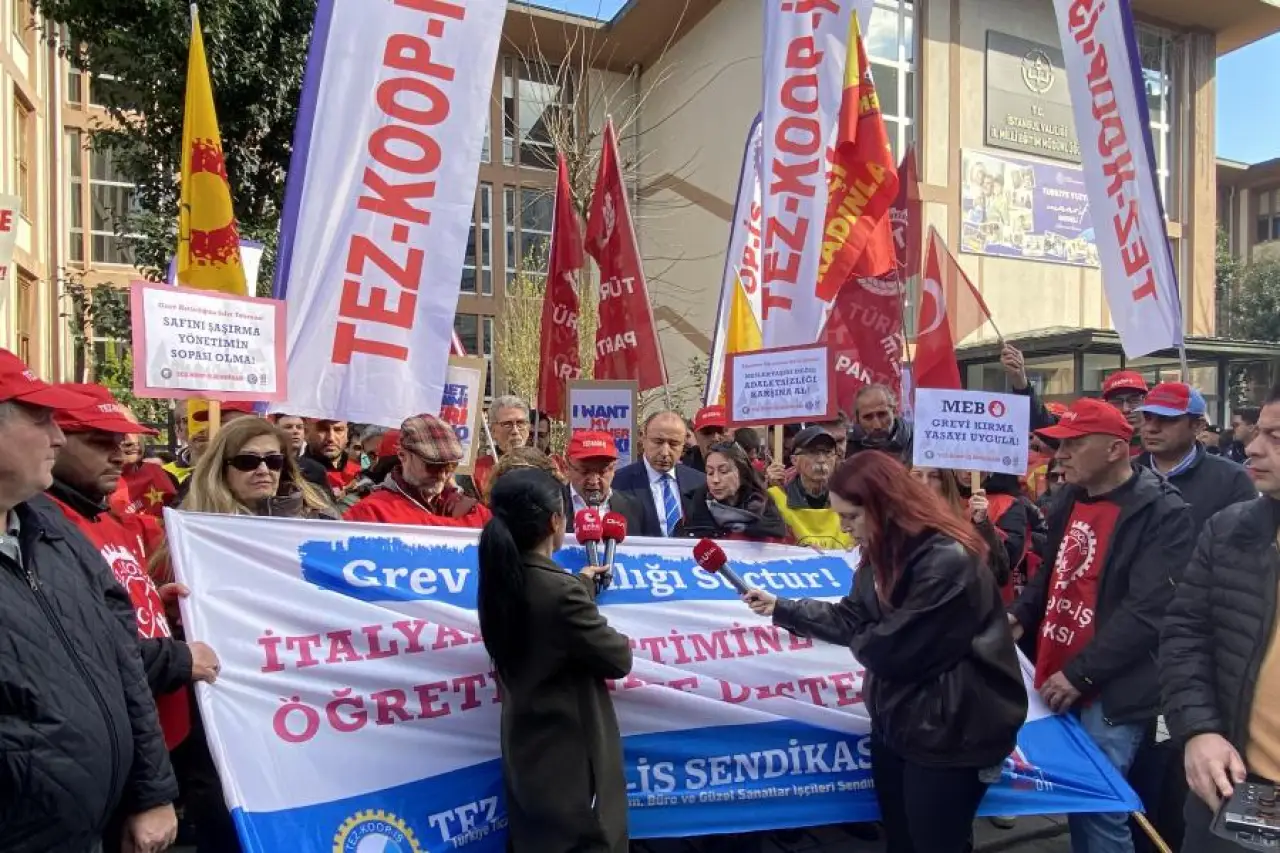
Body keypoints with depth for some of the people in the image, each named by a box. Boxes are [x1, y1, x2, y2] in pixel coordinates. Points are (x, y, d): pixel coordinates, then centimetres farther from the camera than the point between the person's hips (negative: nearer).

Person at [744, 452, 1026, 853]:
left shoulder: (947, 561, -28)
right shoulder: (884, 553, 5)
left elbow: (892, 650, -26)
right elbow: (852, 616, 8)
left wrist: (857, 639, -5)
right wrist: (781, 608, 4)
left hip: (948, 734, -9)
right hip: (895, 720, 9)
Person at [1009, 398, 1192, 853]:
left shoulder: (1163, 513, -14)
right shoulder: (1068, 499, 10)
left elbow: (1146, 613, -20)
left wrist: (1081, 674, -19)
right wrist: (1019, 615, 5)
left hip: (1111, 692, -7)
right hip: (1055, 679, 7)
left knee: (1100, 808, -2)